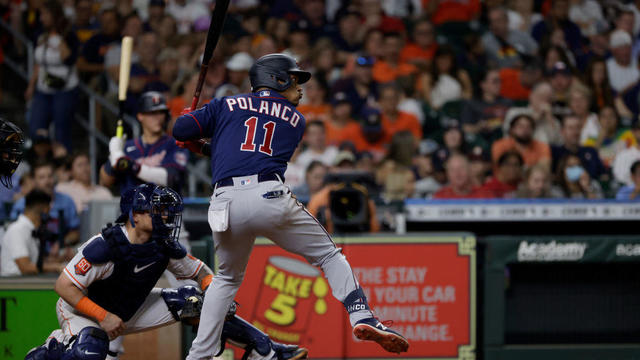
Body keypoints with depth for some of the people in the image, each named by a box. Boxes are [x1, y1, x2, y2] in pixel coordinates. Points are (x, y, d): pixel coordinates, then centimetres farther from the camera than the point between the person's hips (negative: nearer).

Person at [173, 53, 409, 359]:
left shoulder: (225, 106, 20)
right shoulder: (295, 120, 22)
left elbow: (181, 130, 12)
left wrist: (198, 140, 35)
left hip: (225, 205, 2)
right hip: (268, 196, -2)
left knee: (227, 278, 23)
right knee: (329, 255, 12)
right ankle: (361, 317, -8)